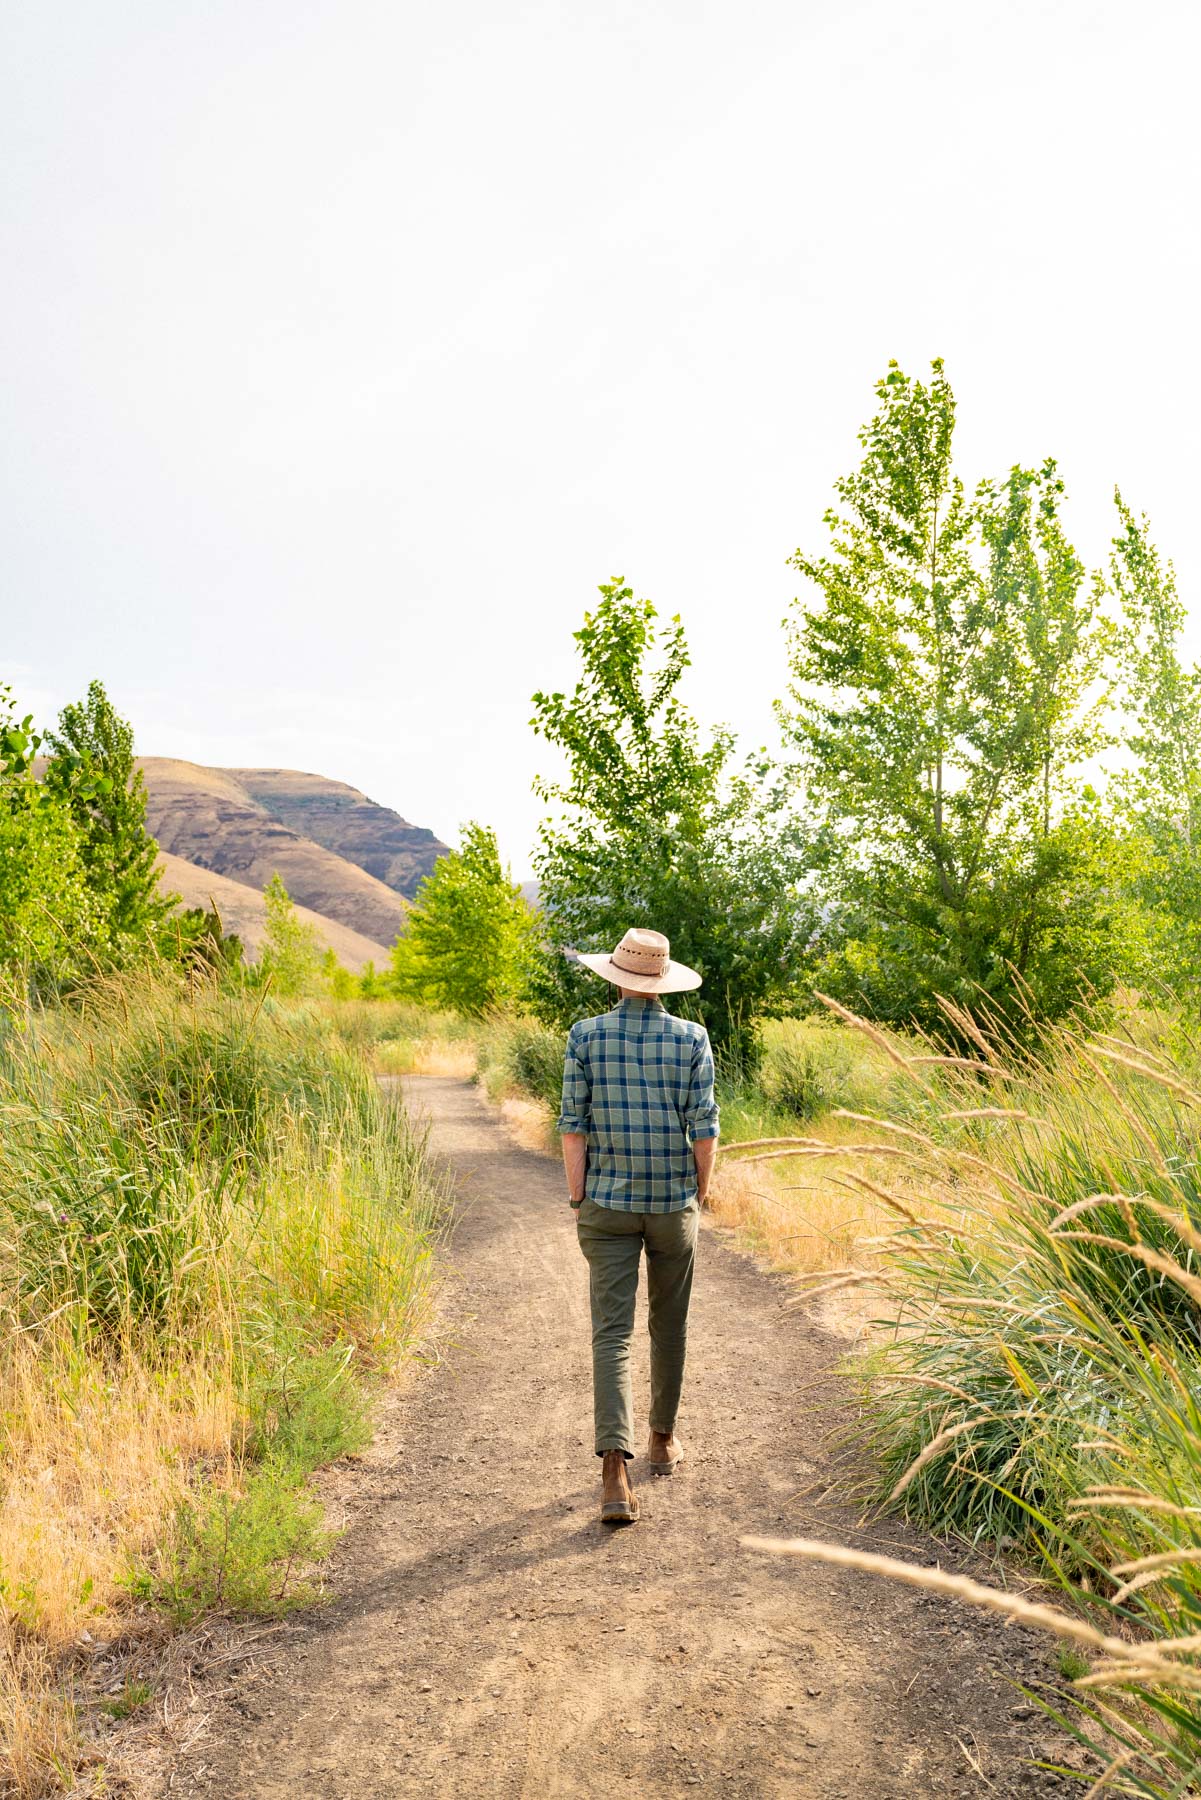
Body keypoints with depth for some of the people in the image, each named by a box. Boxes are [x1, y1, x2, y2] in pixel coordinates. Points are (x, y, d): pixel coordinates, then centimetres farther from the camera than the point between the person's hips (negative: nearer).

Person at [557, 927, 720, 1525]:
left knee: (612, 1333, -2)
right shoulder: (691, 1038, -4)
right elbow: (704, 1130, -6)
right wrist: (700, 1194, 8)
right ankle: (663, 1438, 35)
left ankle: (615, 1469, -15)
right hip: (673, 1203, 1)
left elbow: (574, 1127, -6)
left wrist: (578, 1201, 2)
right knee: (669, 1326, 19)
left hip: (608, 1205, -1)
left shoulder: (586, 1035, -5)